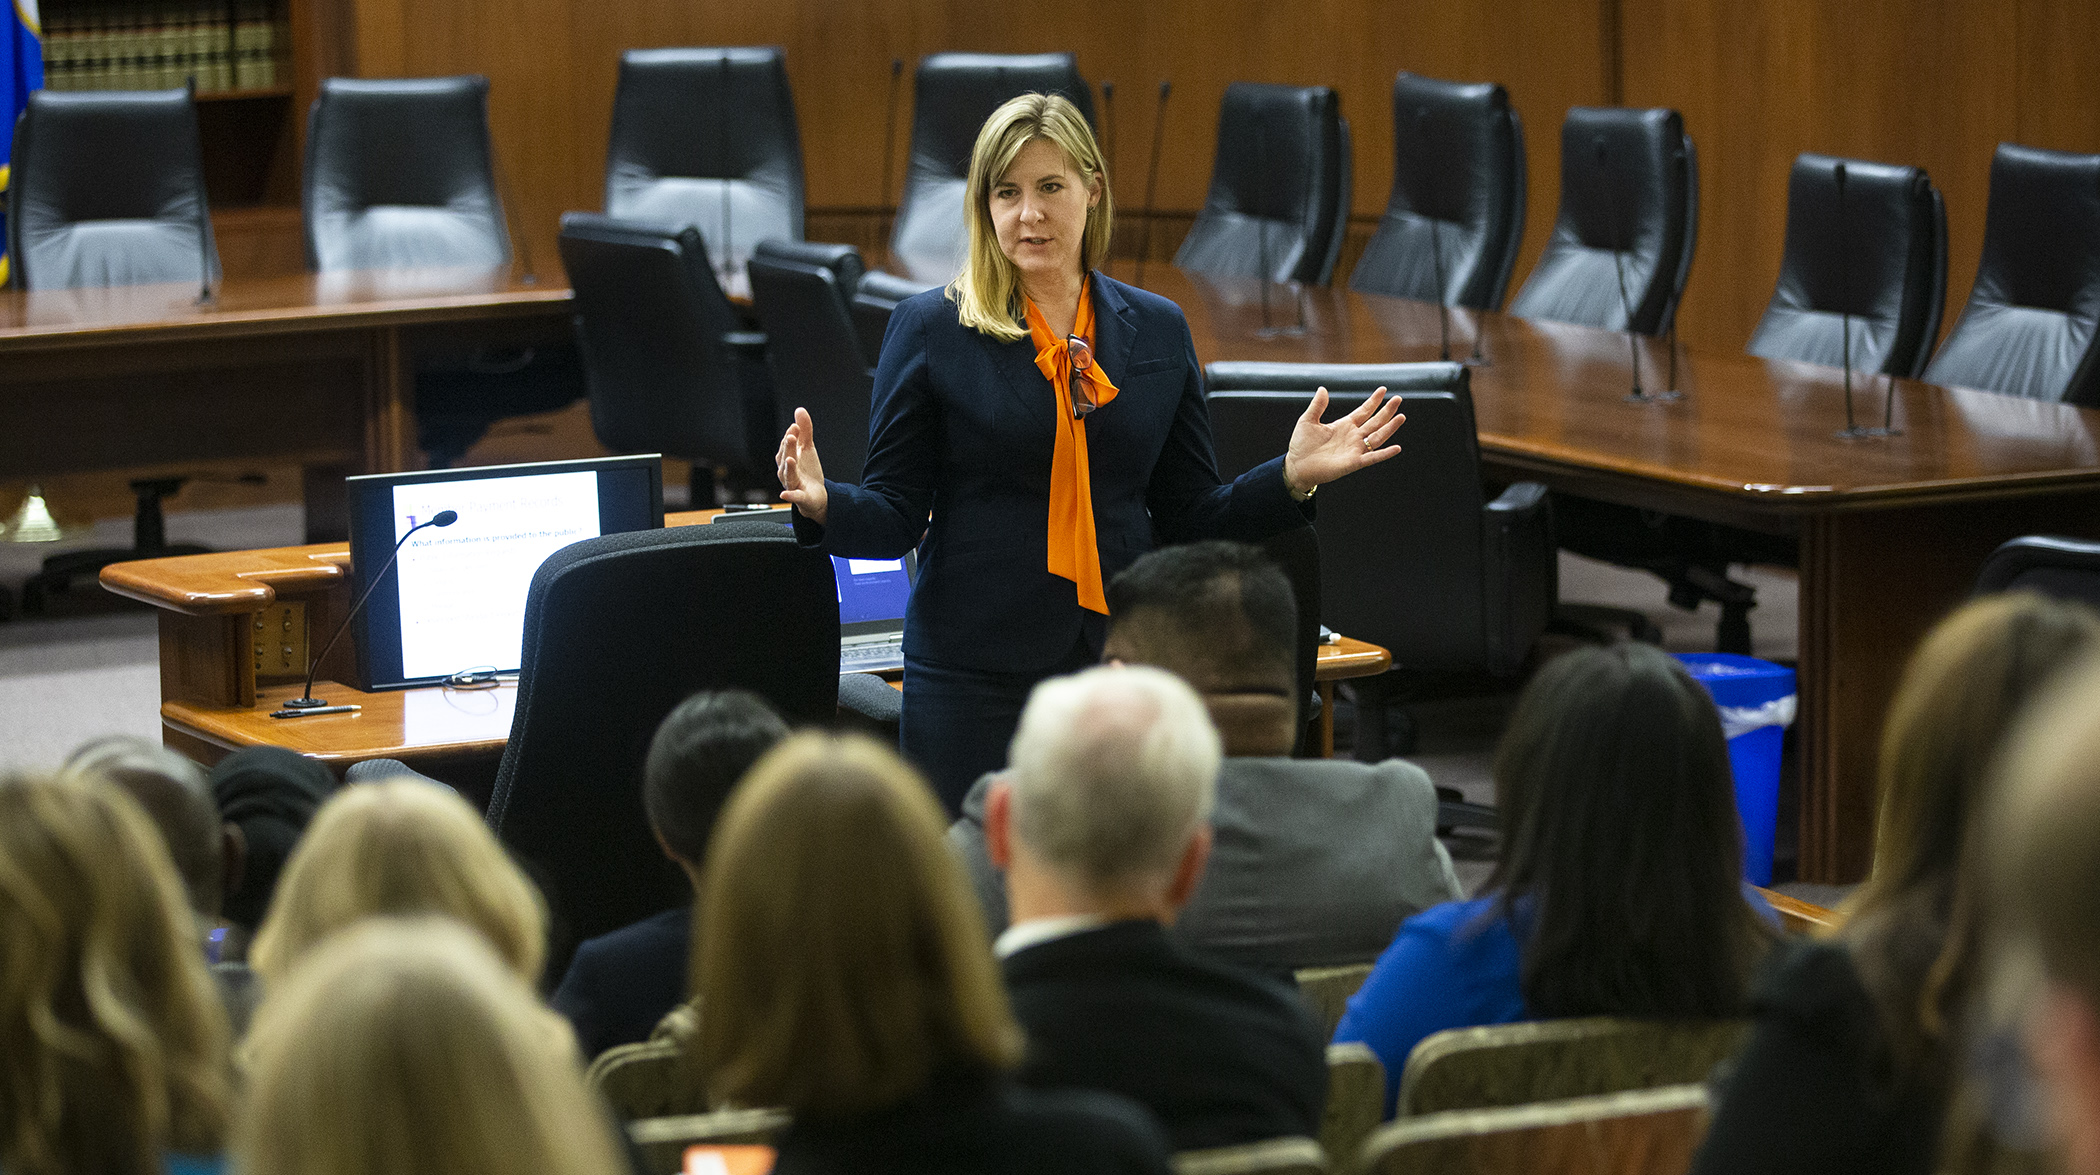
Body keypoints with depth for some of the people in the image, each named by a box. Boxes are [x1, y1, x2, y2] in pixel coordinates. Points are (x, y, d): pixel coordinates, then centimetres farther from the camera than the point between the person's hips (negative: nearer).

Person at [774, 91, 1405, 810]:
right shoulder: (931, 329, 0)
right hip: (973, 672, -3)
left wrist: (1292, 478, -1)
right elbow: (896, 515, -1)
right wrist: (823, 504, -21)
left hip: (1120, 663, 3)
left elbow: (1189, 520, 12)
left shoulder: (1158, 330, 9)